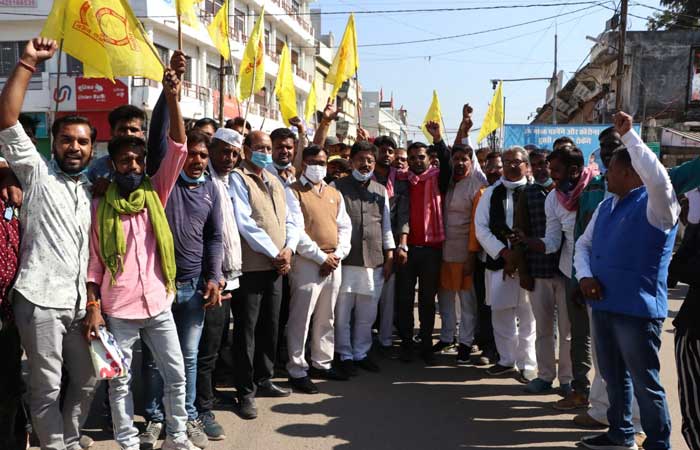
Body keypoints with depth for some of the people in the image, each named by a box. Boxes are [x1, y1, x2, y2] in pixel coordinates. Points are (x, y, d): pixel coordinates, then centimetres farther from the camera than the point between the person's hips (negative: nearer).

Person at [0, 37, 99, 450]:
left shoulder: (92, 191, 15)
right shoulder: (37, 172, 2)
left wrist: (94, 304, 7)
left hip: (78, 304, 5)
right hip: (40, 299, -5)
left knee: (88, 379, 14)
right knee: (47, 387, 3)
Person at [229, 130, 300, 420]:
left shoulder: (275, 182, 17)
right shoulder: (237, 179, -6)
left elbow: (290, 220, 15)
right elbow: (245, 223, -16)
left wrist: (288, 249, -4)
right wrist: (275, 253, -14)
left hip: (276, 266, 7)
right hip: (250, 266, -7)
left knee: (270, 327, 14)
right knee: (246, 330, 0)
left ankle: (263, 380, 28)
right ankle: (246, 392, 8)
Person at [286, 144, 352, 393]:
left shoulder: (335, 193, 16)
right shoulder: (293, 192, -5)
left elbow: (345, 226, 14)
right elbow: (296, 230, -13)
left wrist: (337, 254, -3)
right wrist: (321, 257, -13)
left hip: (334, 262, 7)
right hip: (308, 262, -6)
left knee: (326, 317, 14)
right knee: (301, 318, -3)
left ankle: (322, 363, 25)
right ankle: (297, 370, 6)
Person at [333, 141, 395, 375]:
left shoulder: (381, 191, 13)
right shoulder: (337, 187, 0)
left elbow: (386, 226, 16)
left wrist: (389, 257, 11)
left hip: (374, 261, 4)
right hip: (345, 259, -4)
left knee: (367, 313, 12)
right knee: (343, 312, 3)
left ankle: (361, 353, 27)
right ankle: (345, 355, 18)